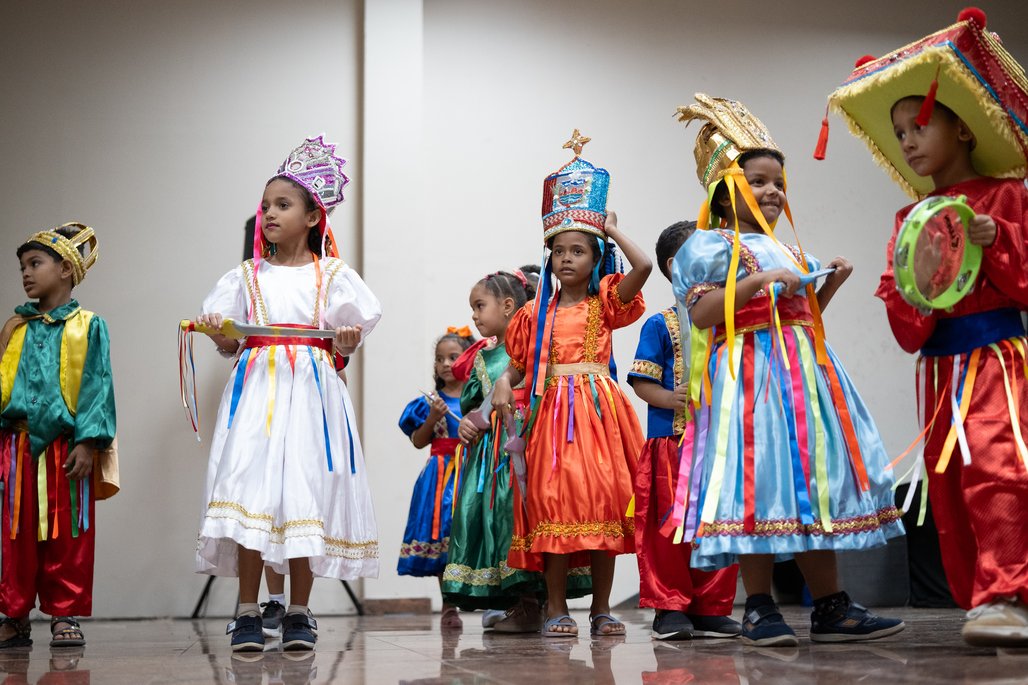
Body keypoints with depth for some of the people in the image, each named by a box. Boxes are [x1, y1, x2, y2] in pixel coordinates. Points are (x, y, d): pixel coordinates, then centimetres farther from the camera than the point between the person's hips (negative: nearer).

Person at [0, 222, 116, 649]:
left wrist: (88, 443, -11)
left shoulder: (87, 326, 2)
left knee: (68, 536, 1)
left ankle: (65, 616, 9)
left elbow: (96, 387, -4)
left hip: (66, 448, -3)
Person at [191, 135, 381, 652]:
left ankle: (298, 614, 8)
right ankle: (248, 613, -1)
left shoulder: (332, 276, 8)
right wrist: (217, 333, -9)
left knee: (305, 494, -2)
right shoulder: (248, 277, 13)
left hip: (310, 391, -1)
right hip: (257, 389, 1)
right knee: (250, 491, -8)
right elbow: (231, 346, 12)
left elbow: (343, 346, 8)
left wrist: (347, 340, -14)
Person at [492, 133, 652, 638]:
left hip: (597, 409, -1)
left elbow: (642, 266, -10)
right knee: (554, 498, -4)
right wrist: (504, 384, -4)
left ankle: (601, 607, 8)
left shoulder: (606, 303, 6)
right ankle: (556, 607, 3)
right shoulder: (537, 312, 14)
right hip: (551, 409, 1)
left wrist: (612, 231, 3)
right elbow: (518, 362, 17)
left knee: (603, 498, -1)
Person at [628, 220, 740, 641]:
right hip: (673, 443, -4)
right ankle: (670, 607, 7)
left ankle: (711, 608, 15)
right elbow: (642, 383, -4)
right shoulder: (660, 325, 0)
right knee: (670, 526, -4)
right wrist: (678, 399, -19)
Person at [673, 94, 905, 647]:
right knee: (758, 478, -11)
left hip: (803, 373, 7)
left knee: (816, 476, 4)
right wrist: (758, 281, -17)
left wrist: (831, 283, 11)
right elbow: (701, 313, -11)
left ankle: (831, 608, 8)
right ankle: (759, 608, -3)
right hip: (750, 374, -7)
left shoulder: (788, 252, 23)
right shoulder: (709, 245, 1)